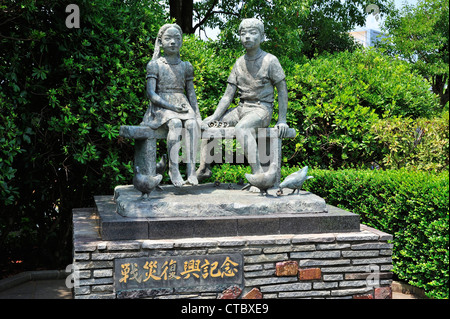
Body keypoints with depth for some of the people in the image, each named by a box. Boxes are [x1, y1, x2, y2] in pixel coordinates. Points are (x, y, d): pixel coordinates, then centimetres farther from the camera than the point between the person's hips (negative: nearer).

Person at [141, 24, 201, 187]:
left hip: (182, 105, 3)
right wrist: (172, 107, -16)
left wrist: (197, 114, 2)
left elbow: (191, 93, 16)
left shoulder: (186, 66, 16)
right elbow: (151, 94, -5)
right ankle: (173, 169, -34)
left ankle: (191, 169, -34)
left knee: (192, 124, -31)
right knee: (175, 124, -36)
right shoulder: (155, 65, 4)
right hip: (161, 107, -3)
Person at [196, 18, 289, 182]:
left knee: (241, 128, -37)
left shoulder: (270, 61, -6)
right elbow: (228, 96, 7)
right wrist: (214, 117, -6)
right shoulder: (239, 63, 9)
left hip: (261, 109, -7)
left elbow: (282, 91, -3)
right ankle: (204, 168, 6)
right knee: (206, 124, 2)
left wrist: (282, 120, -11)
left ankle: (258, 173, -39)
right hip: (241, 108, 7)